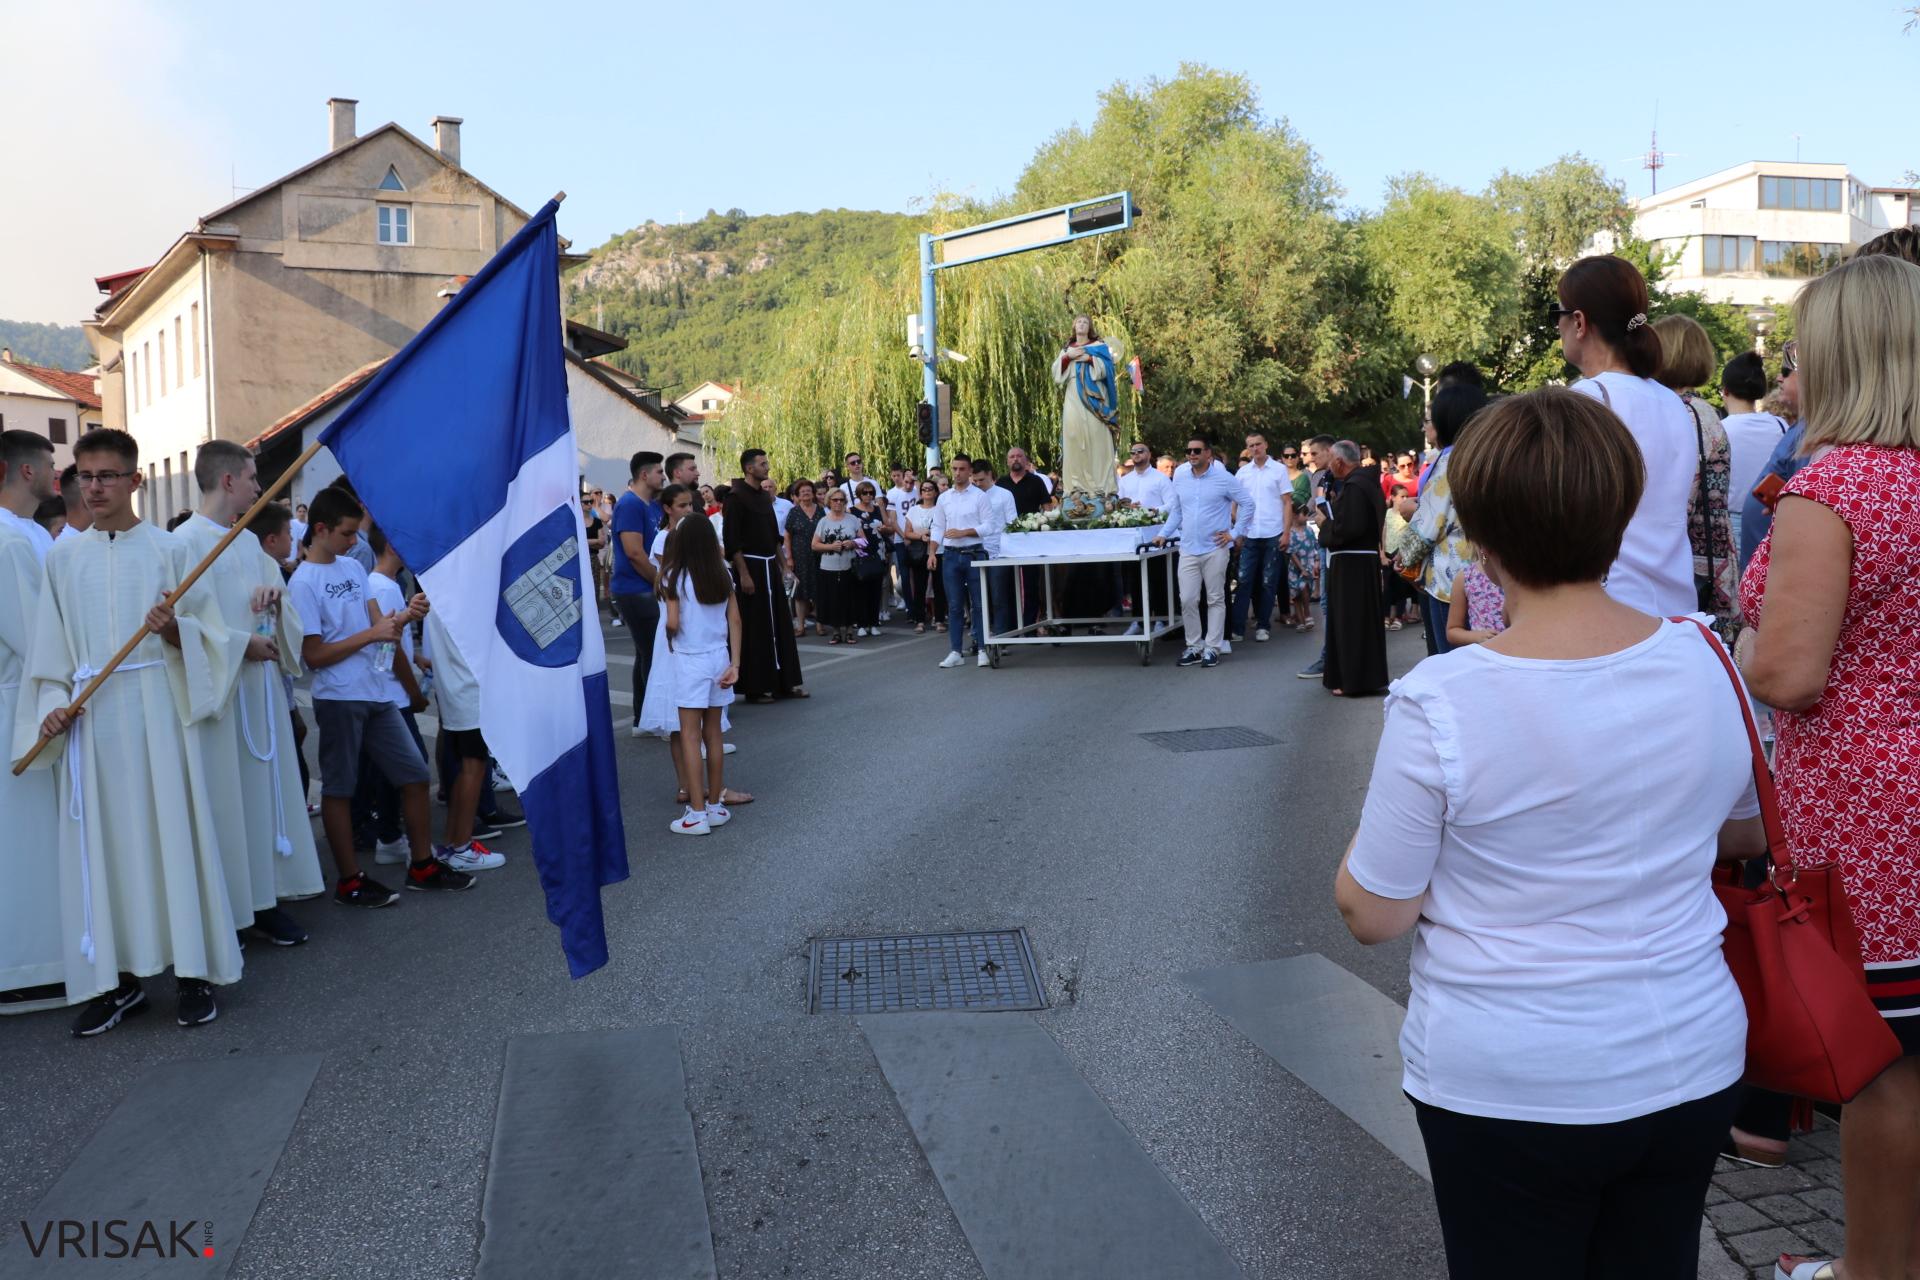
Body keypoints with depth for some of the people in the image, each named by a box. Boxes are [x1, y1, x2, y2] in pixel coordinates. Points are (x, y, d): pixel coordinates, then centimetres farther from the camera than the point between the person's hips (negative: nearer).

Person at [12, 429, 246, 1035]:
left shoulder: (168, 549, 3)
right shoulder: (64, 557, 10)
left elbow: (204, 635, 2)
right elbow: (50, 646, 10)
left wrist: (173, 629, -19)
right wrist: (54, 703, -4)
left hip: (156, 710, -3)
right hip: (90, 717, 3)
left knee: (172, 832, -2)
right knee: (101, 841, 4)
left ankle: (194, 970, 5)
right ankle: (116, 977, 13)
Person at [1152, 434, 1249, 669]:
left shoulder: (1223, 477, -6)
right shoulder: (1179, 477, 6)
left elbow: (1248, 504, 0)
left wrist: (1235, 533, -4)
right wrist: (1164, 534, 7)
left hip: (1215, 549, -3)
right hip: (1188, 549, 4)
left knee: (1215, 599, 5)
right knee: (1187, 600, 1)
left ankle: (1212, 648, 11)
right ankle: (1194, 647, 14)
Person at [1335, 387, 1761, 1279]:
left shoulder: (1440, 703, -23)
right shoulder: (1704, 661, -9)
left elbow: (1373, 915, -15)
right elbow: (1746, 836, 9)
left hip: (1508, 1088, -4)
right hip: (1690, 1068, 4)